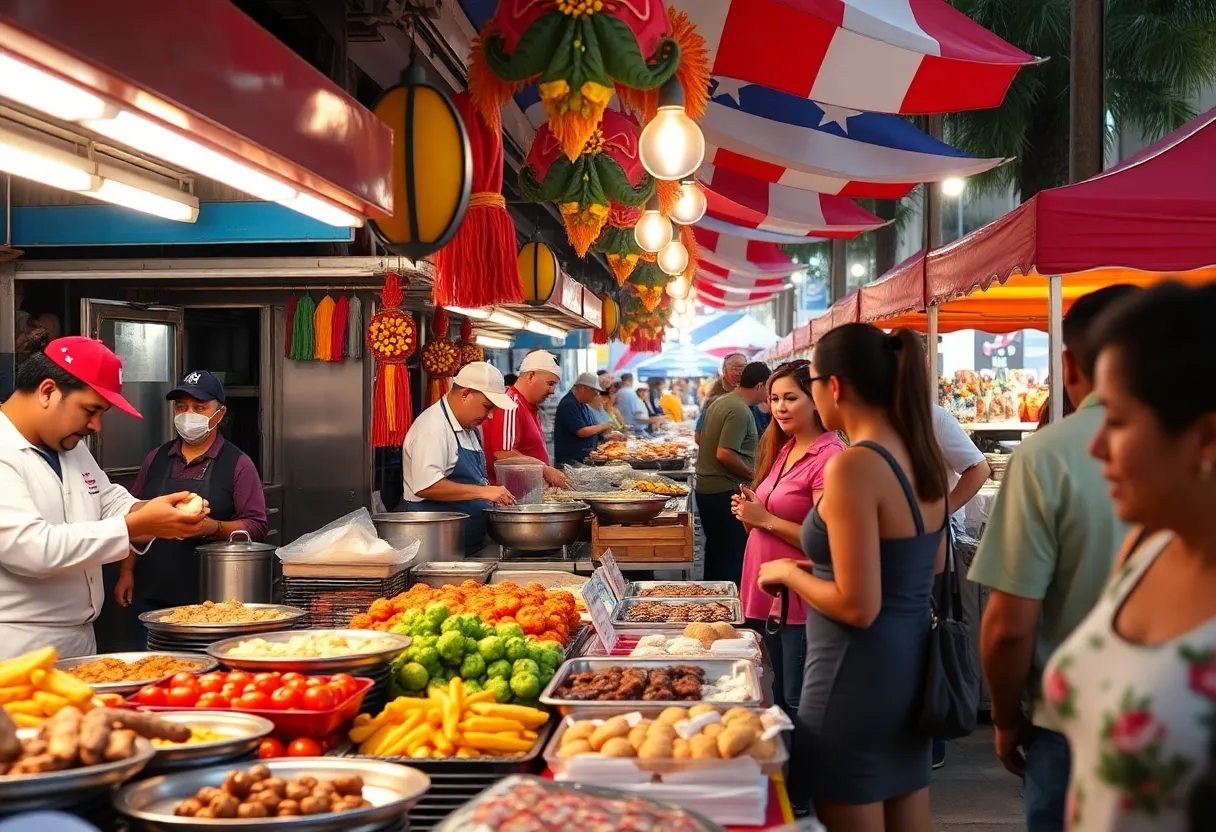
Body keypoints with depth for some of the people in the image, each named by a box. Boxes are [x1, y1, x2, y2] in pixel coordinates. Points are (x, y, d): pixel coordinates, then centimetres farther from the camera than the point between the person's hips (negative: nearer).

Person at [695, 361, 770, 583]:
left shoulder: (722, 402, 12)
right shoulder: (740, 411, -18)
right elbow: (724, 454, -26)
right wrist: (752, 474, -12)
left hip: (706, 488, 10)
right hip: (725, 492, -10)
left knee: (715, 553, 18)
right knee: (732, 557, -3)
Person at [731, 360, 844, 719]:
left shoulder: (829, 456, -17)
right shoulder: (783, 448, 10)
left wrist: (765, 519, -18)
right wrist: (749, 511, 0)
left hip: (802, 597, -9)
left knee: (800, 703, 1)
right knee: (781, 697, 20)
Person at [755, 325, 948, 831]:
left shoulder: (854, 467, -22)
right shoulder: (922, 456, 4)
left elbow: (858, 607, -24)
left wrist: (789, 572, -8)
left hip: (860, 671, -9)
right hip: (912, 659, 9)